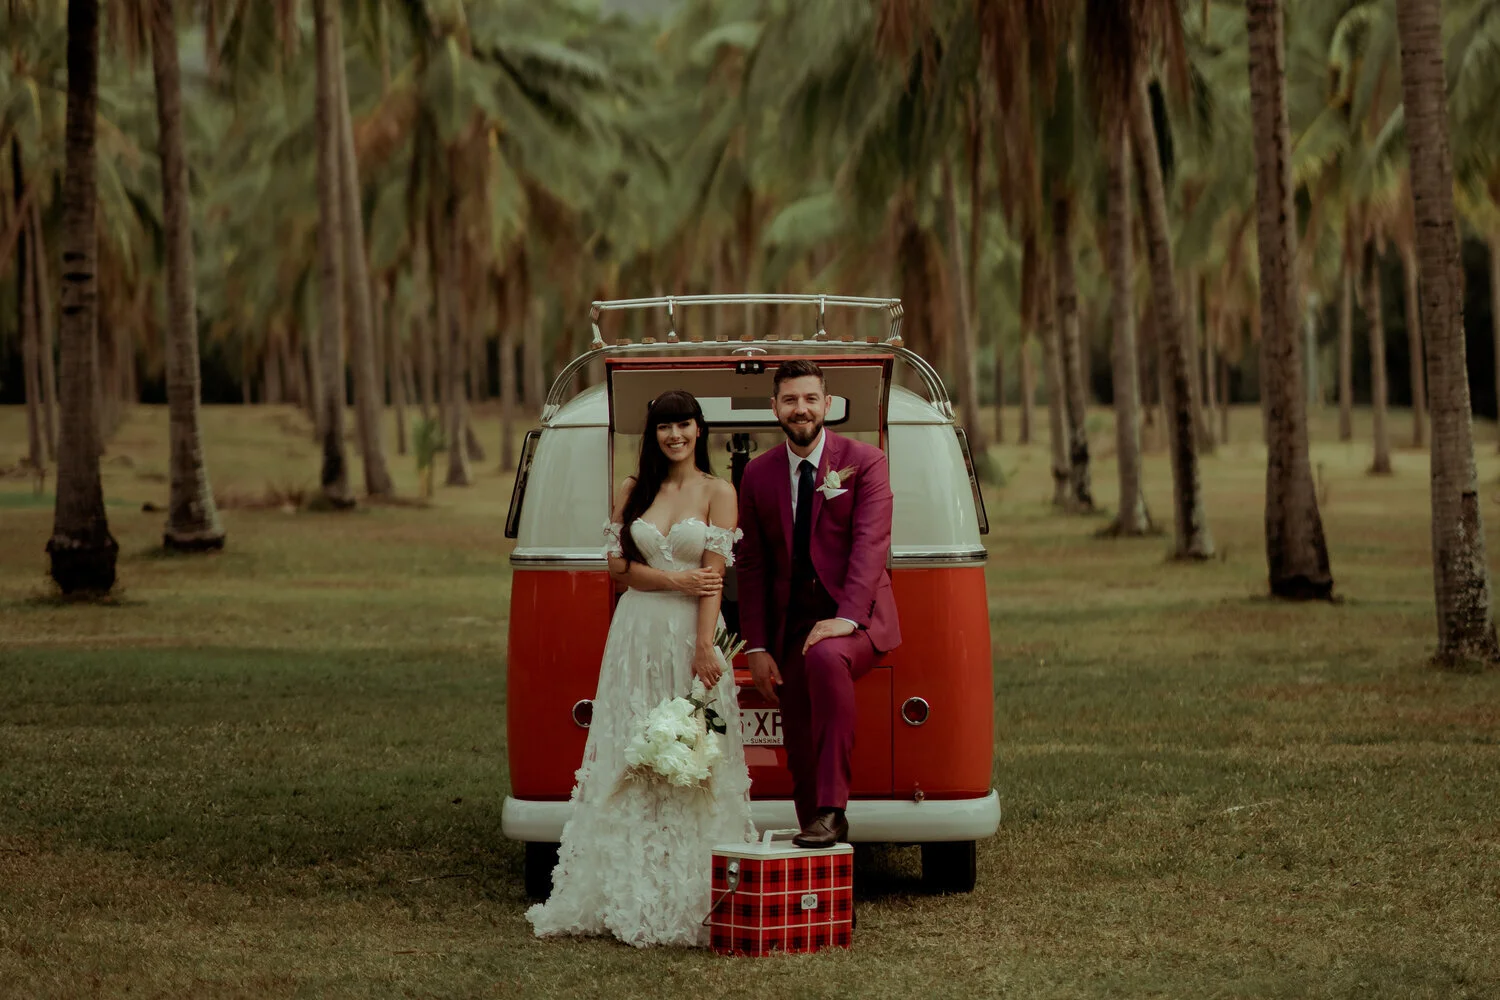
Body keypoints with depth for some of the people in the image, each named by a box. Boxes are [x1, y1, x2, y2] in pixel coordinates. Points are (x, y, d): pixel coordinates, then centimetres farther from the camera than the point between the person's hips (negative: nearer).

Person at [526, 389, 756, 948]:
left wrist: (704, 648, -14)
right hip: (638, 635, 3)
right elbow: (618, 565, 6)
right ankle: (629, 895, 6)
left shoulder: (718, 493, 1)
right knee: (630, 757, 2)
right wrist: (676, 579, -8)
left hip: (690, 634, -3)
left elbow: (713, 577, -6)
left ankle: (689, 901, 1)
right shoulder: (634, 491, 11)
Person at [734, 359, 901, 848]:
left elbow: (870, 546, -14)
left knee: (825, 657, -36)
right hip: (790, 624, 5)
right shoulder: (758, 475, 9)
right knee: (800, 749, 3)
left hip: (856, 621, -5)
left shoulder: (865, 462, -3)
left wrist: (847, 618, -27)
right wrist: (756, 647, 3)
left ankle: (831, 809, -36)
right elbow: (751, 566, 10)